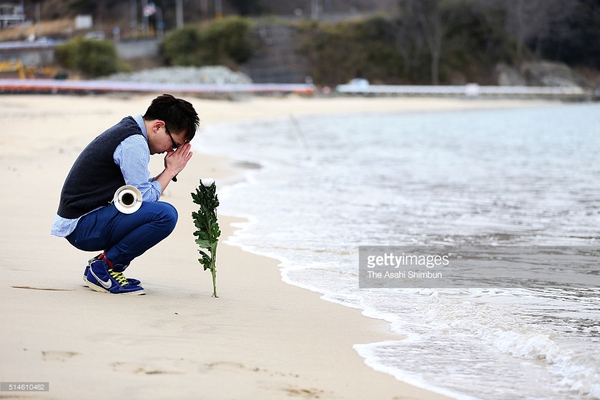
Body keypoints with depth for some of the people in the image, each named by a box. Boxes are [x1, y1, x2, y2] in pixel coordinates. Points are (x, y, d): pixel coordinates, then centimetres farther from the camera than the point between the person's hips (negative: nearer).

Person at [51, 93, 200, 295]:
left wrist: (170, 171, 7)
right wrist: (171, 170, -4)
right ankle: (104, 268, -9)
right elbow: (144, 198, -17)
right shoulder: (134, 143, -16)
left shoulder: (127, 129, 15)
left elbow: (139, 190, 16)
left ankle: (100, 266, 13)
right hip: (84, 226, -10)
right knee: (165, 214, -23)